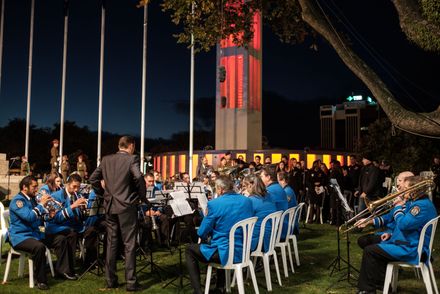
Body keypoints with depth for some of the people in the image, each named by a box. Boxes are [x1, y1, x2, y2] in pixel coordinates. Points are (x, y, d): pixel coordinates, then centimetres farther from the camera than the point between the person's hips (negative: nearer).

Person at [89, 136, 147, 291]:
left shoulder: (106, 159, 8)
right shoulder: (132, 159, -8)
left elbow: (93, 178, 10)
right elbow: (139, 178, -22)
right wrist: (143, 197, -8)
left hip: (110, 205, 5)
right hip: (127, 205, -5)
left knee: (111, 243, 11)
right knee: (129, 244, 0)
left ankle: (111, 280, 17)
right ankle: (131, 282, 3)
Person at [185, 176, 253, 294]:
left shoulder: (214, 204, -14)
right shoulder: (247, 201, 2)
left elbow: (202, 233, -9)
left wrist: (208, 233, 15)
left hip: (225, 253, -6)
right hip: (244, 252, 6)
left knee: (189, 250, 19)